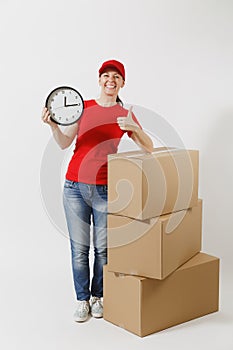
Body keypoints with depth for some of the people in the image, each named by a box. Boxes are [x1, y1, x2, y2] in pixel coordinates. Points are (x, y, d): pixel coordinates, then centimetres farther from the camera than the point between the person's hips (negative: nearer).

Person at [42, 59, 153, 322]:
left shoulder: (125, 115, 5)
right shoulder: (83, 107, 6)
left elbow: (149, 148, -1)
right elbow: (65, 143, 0)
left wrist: (134, 128, -20)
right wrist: (53, 125, -20)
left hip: (105, 189, 0)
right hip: (74, 185, 1)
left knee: (102, 248, 4)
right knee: (79, 247, 4)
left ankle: (97, 297, 23)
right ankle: (82, 300, 16)